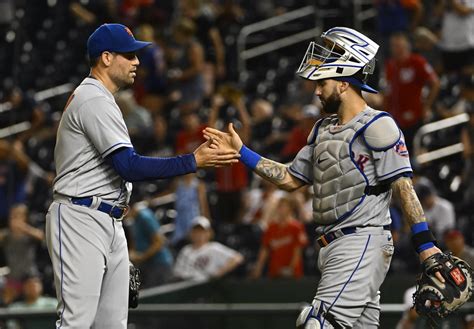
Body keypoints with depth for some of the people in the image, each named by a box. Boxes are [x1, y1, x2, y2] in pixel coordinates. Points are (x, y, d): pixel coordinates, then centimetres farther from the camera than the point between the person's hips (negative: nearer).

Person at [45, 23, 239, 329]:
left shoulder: (99, 99, 20)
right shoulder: (94, 101, -14)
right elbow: (130, 167, -21)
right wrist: (194, 161, -21)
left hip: (110, 223, 11)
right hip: (80, 221, -11)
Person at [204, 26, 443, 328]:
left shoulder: (377, 127, -8)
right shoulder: (323, 131, 19)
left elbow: (403, 186, -12)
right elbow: (290, 179, 24)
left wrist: (426, 245, -17)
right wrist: (242, 152, 20)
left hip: (362, 244, -9)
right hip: (336, 247, 9)